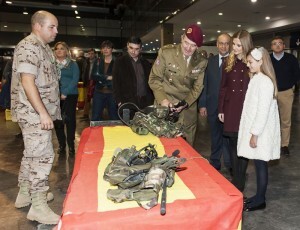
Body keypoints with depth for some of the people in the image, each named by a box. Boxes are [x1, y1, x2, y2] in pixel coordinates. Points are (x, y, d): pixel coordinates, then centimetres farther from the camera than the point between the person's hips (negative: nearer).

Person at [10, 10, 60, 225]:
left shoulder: (43, 47, 17)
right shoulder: (29, 46, -14)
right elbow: (27, 82, -23)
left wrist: (46, 112, 20)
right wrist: (43, 113, -25)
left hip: (39, 112, 10)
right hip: (34, 112, -10)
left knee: (32, 153, 16)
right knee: (42, 155, -8)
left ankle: (25, 193, 30)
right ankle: (38, 205, 2)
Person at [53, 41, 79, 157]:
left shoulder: (73, 64, 6)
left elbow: (75, 79, -3)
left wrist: (65, 93, -13)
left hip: (70, 95, -1)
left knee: (70, 119, -1)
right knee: (57, 121, 2)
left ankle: (71, 145, 10)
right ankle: (61, 145, 16)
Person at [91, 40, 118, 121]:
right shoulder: (98, 62, 10)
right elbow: (93, 76, -3)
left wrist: (101, 79, -11)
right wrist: (108, 77, -13)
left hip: (112, 93, -3)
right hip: (99, 93, 3)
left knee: (114, 118, 3)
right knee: (95, 118, 6)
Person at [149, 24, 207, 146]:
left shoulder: (202, 61, -3)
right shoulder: (166, 52, -10)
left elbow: (198, 86, 2)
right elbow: (154, 78, -5)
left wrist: (186, 103, -13)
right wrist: (162, 99, -16)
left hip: (189, 110, 3)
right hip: (166, 106, -2)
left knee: (187, 144, 13)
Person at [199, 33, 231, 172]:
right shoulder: (210, 61, 7)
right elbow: (205, 84, 6)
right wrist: (202, 104, 1)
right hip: (213, 107, 3)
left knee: (228, 137, 6)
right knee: (215, 138, 16)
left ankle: (230, 166, 24)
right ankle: (214, 164, 33)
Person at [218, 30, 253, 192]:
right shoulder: (228, 62, 7)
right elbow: (223, 87, 8)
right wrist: (220, 109, 6)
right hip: (230, 108, 4)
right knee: (233, 142, 10)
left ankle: (239, 182, 17)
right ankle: (235, 178, 24)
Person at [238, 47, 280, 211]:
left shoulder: (264, 81, -17)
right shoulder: (256, 79, 10)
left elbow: (263, 111, -20)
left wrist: (255, 134, -18)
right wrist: (252, 132, 12)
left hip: (260, 132, -8)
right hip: (255, 129, 8)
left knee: (260, 164, 2)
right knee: (258, 164, 14)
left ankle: (260, 200, 16)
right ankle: (258, 196, 25)